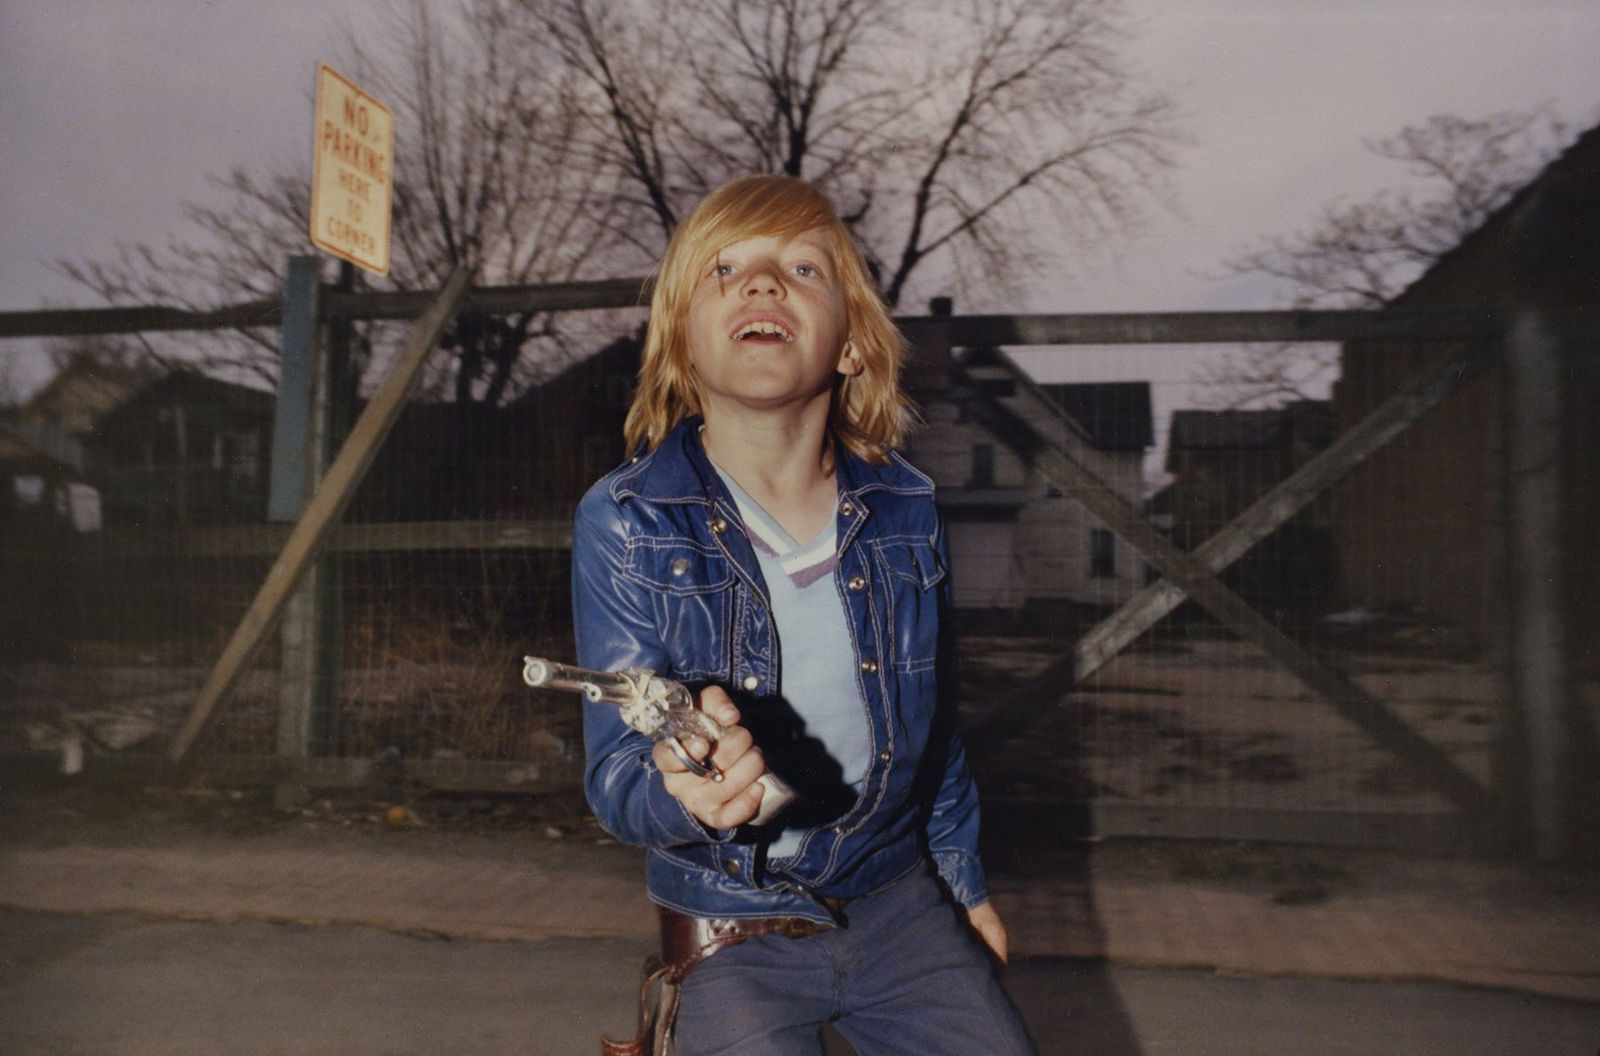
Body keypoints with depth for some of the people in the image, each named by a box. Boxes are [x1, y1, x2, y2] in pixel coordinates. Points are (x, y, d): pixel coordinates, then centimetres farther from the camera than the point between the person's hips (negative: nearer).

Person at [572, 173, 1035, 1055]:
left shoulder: (905, 511, -5)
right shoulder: (625, 523, -15)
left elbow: (933, 725, 8)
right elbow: (616, 775, -16)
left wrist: (964, 881, 16)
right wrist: (685, 792, -37)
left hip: (898, 905, 3)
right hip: (734, 935, -3)